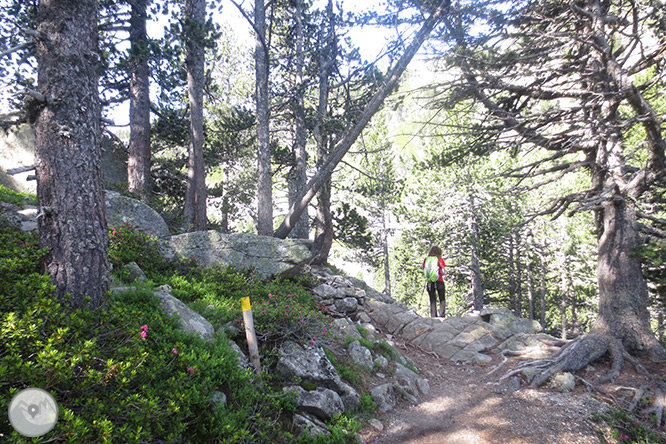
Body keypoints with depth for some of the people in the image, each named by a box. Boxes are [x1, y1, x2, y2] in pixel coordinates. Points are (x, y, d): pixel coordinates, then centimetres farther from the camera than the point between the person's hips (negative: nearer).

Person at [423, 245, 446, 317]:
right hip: (440, 282, -2)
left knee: (432, 301, 9)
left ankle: (433, 316, 3)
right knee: (442, 300, 11)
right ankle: (441, 315, -2)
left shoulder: (426, 260, 2)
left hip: (430, 283, 2)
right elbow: (443, 273, -4)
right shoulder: (440, 260, -2)